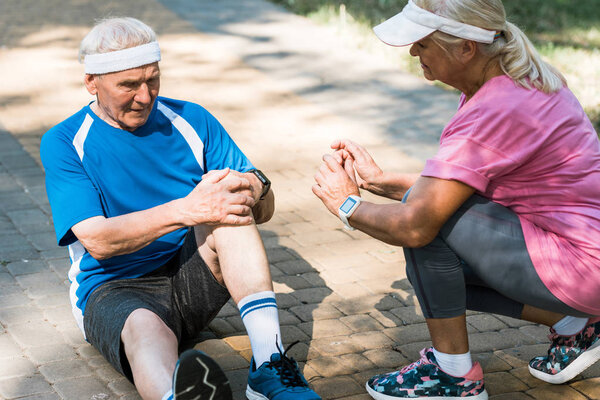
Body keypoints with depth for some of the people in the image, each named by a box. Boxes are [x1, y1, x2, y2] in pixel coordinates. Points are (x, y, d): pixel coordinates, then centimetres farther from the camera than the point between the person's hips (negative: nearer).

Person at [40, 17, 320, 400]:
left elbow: (265, 209, 4)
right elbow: (97, 240, -17)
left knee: (225, 207, -26)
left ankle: (268, 364, -38)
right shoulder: (64, 143, -3)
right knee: (146, 329, -39)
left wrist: (253, 191, -23)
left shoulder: (190, 121, 7)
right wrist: (185, 211, -32)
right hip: (116, 289, -3)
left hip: (191, 279, 3)